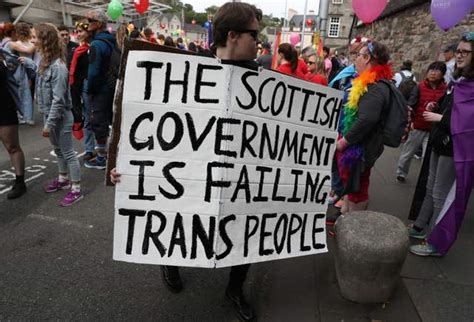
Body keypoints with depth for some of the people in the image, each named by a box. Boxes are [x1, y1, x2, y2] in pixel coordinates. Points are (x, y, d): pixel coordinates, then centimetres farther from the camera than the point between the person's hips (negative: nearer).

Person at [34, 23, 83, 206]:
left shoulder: (58, 66, -22)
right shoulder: (45, 62, 5)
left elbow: (58, 100, -23)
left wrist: (49, 124, -21)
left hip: (60, 117, -9)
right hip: (49, 114, 9)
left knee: (68, 153, 0)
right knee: (58, 150, 21)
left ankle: (76, 190, 10)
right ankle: (63, 180, 38)